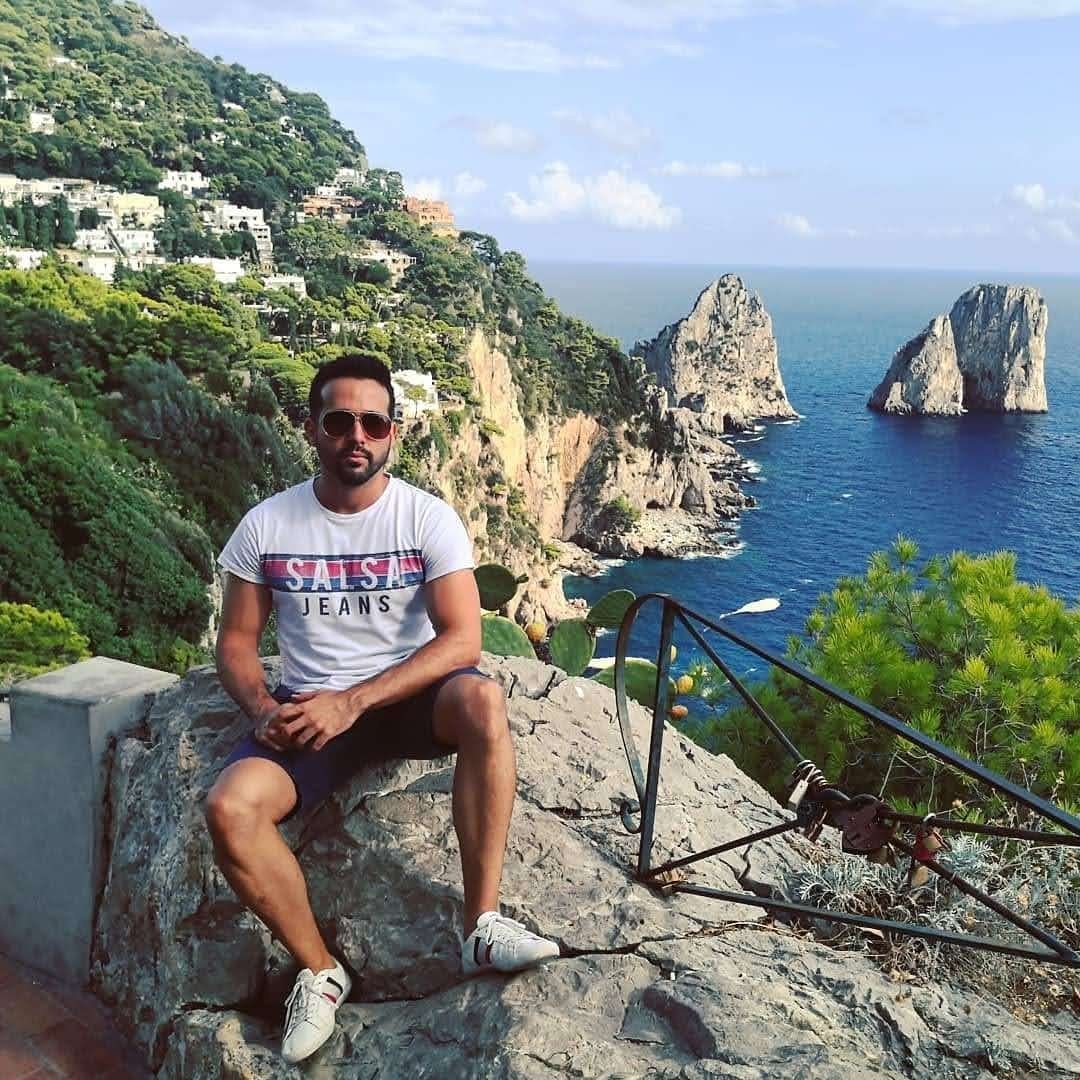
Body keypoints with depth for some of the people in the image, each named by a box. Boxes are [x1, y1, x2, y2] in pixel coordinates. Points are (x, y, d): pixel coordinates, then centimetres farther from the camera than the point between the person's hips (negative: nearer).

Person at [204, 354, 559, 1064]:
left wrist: (352, 701, -24)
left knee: (481, 698, -35)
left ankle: (483, 925, -25)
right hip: (309, 708, 2)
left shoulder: (428, 517, -6)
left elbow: (462, 640, -14)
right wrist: (264, 708, -16)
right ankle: (320, 972, -3)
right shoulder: (266, 525, 0)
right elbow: (236, 643, 7)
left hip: (408, 695, -1)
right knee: (229, 810, -27)